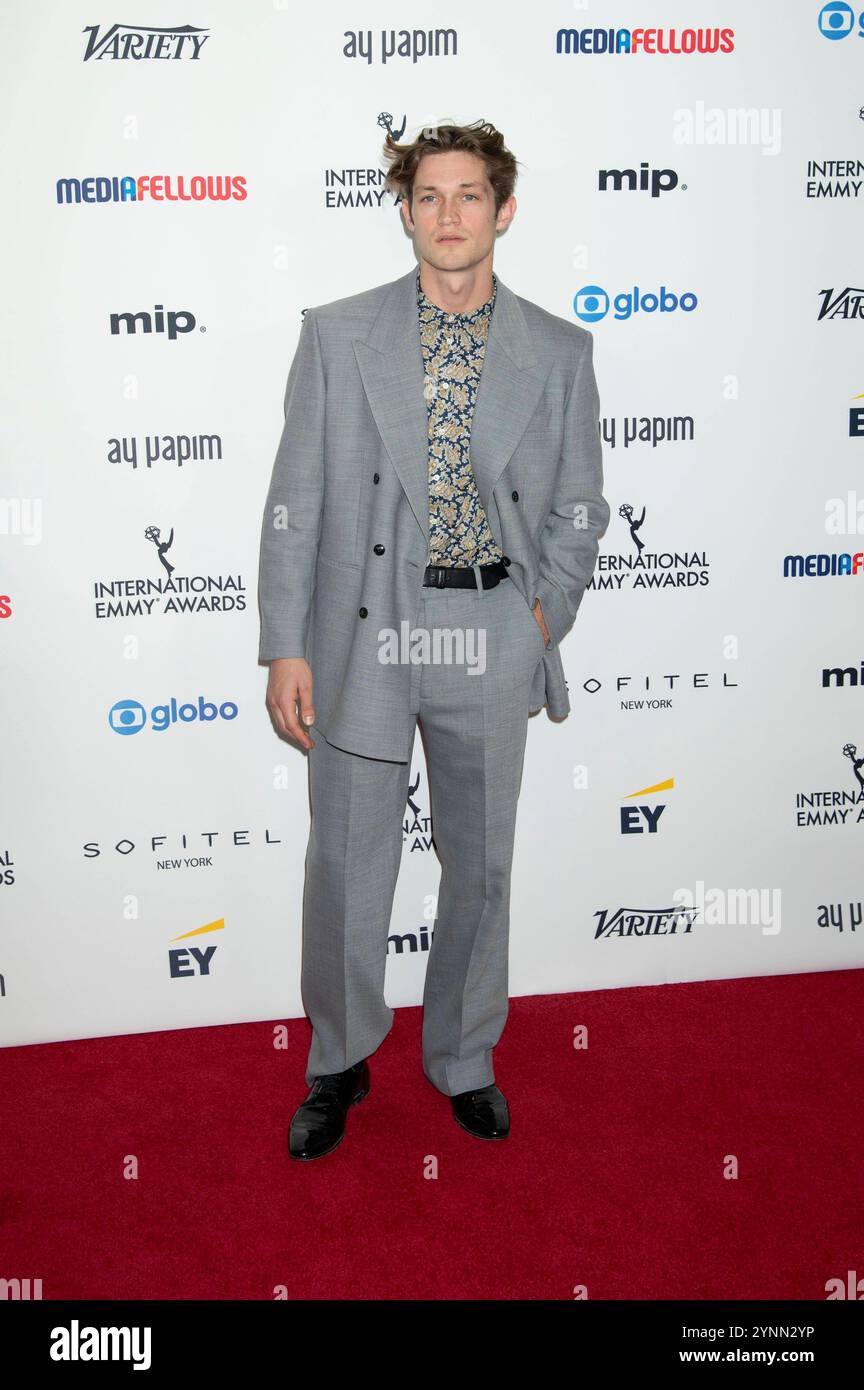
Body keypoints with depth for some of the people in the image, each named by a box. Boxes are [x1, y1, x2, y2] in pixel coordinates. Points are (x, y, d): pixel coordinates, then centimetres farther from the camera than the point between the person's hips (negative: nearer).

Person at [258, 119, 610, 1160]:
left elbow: (579, 508, 11)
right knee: (346, 865, 7)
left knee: (480, 862, 13)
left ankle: (464, 1059, 35)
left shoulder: (559, 352, 5)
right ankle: (339, 1063, 31)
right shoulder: (335, 335, 2)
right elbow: (294, 503, 0)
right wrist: (285, 648, -5)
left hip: (492, 643, 1)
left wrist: (546, 609, -5)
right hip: (361, 636, -1)